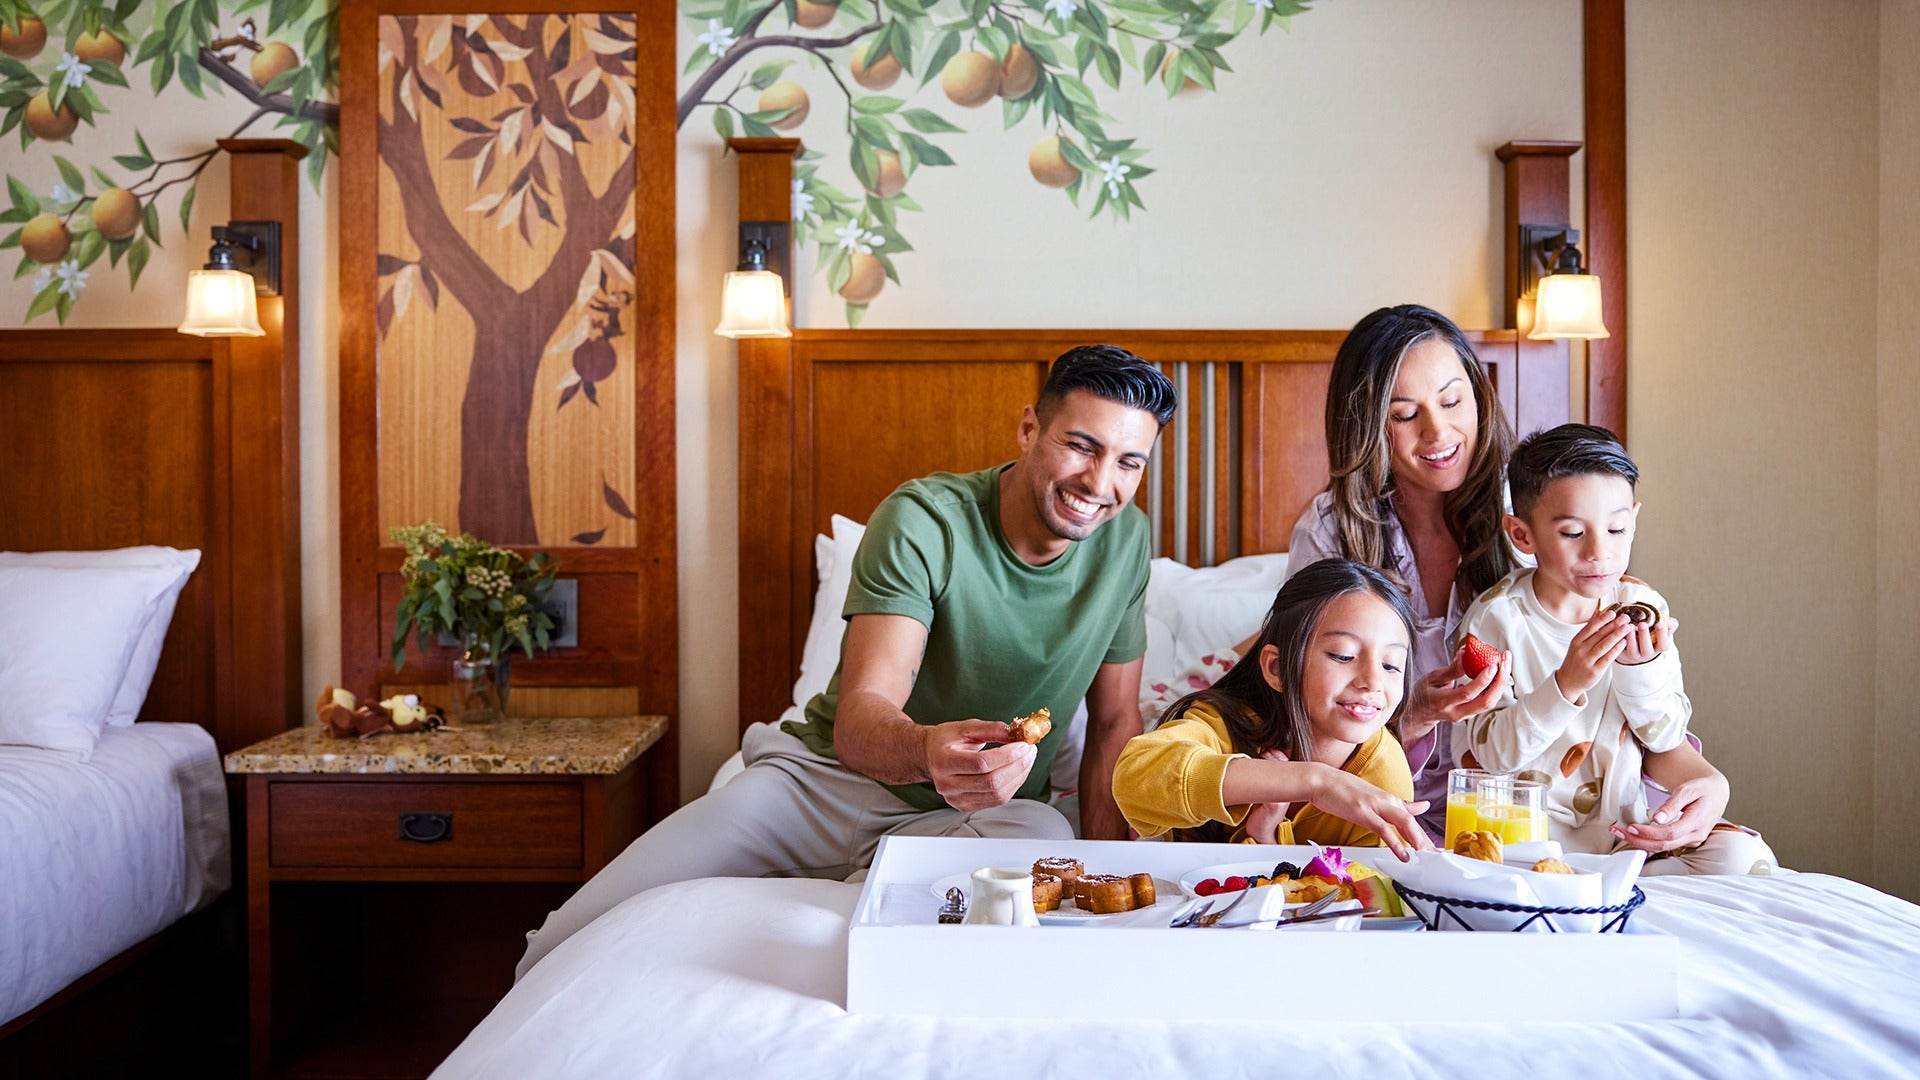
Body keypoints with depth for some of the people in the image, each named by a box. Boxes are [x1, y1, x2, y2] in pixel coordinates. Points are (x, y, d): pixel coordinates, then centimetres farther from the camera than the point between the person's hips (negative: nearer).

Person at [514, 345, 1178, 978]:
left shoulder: (1126, 539, -4)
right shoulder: (922, 520, -18)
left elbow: (1115, 722, 5)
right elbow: (858, 717, -29)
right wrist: (927, 752, -53)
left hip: (968, 816, 4)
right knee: (562, 950, -15)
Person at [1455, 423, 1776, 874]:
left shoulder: (1643, 607, 1)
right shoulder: (1496, 617, -10)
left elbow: (1666, 740, 3)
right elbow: (1493, 752, -15)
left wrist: (1640, 668, -16)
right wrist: (1566, 685, -29)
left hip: (1627, 820, 5)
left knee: (1743, 855, -17)